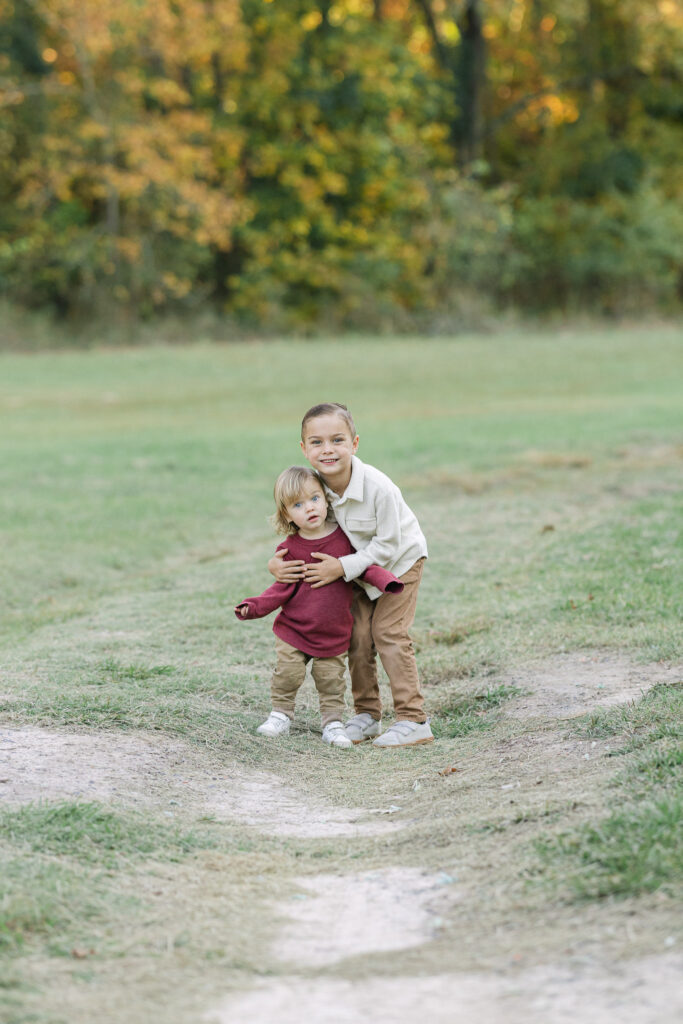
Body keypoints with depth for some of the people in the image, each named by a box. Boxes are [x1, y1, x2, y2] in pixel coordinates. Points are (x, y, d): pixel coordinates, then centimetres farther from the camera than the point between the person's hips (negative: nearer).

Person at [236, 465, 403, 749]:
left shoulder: (343, 537, -5)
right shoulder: (290, 549, -6)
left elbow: (365, 565, 2)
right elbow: (283, 588, -2)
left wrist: (386, 582, -18)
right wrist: (255, 606, -14)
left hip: (334, 633, 0)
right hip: (294, 629, 0)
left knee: (331, 679, 2)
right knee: (288, 673, -4)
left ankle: (332, 723, 16)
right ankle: (281, 715, 16)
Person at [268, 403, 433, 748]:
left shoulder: (378, 487, -36)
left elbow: (388, 545, -27)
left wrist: (343, 567, -30)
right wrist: (278, 561, -20)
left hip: (399, 560, -5)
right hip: (361, 565, 5)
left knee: (388, 632, -12)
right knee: (358, 635, 1)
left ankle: (414, 720, -8)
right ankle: (367, 714, 15)